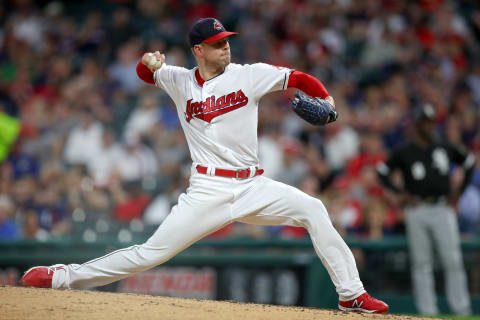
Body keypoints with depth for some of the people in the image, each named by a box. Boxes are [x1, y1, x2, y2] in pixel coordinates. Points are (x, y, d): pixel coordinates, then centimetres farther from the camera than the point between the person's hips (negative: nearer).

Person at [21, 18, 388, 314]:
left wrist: (325, 99, -17)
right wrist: (150, 63, -2)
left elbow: (298, 78, 2)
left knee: (313, 210, -17)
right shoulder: (180, 81, 6)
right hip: (209, 191, -1)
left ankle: (351, 294, -10)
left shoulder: (248, 75, 2)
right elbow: (146, 71, 23)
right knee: (151, 252, -8)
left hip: (253, 186, 1)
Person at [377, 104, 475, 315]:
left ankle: (462, 310, 1)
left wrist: (459, 189, 13)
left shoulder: (444, 149, 10)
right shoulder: (404, 153, 4)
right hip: (417, 212, -1)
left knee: (453, 261, -5)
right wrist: (400, 193, -2)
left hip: (443, 210, 1)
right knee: (421, 264, 1)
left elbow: (469, 161, 22)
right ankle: (427, 312, 4)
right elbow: (382, 171, 8)